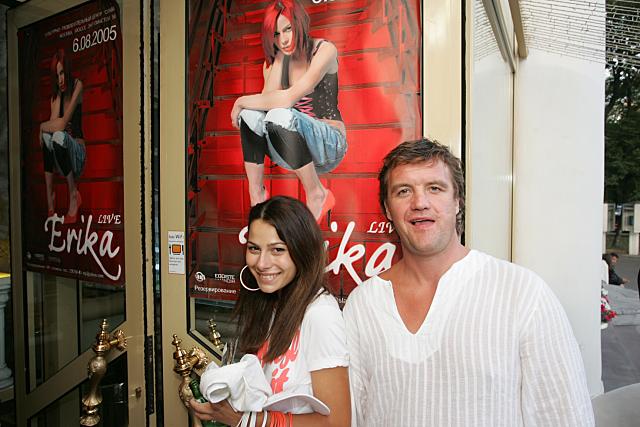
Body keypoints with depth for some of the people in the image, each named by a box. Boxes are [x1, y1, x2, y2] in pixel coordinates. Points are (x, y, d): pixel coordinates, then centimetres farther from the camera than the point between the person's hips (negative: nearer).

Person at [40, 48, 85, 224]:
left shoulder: (77, 85, -7)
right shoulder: (55, 95, 10)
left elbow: (63, 123, -16)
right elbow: (54, 122, -8)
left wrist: (42, 126, -5)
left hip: (77, 152, -5)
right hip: (59, 160, 5)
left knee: (58, 136, -34)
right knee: (47, 134, -26)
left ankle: (74, 194, -19)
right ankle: (50, 196, -23)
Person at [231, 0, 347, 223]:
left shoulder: (324, 50, -11)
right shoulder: (275, 60, 6)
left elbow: (288, 98, -24)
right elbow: (267, 98, -13)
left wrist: (242, 101, -15)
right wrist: (280, 58, -14)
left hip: (329, 145, -5)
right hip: (293, 151, 5)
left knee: (281, 115, -34)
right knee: (250, 112, -21)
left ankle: (317, 195, -19)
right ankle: (256, 197, -15)